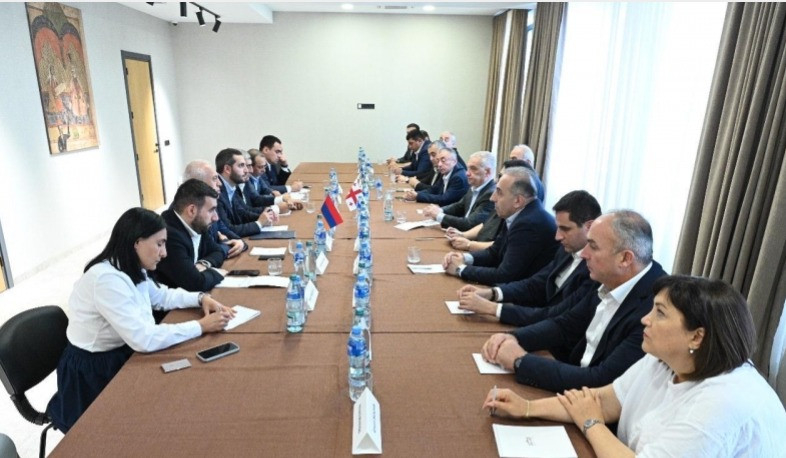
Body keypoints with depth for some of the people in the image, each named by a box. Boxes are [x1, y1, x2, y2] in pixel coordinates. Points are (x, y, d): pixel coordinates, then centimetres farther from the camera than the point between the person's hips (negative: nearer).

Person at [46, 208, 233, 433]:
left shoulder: (131, 270, -2)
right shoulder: (107, 279, -30)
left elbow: (162, 296, 15)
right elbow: (144, 339, -33)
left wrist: (200, 298, -2)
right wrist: (201, 326, -26)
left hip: (119, 357, 8)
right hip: (92, 376, -8)